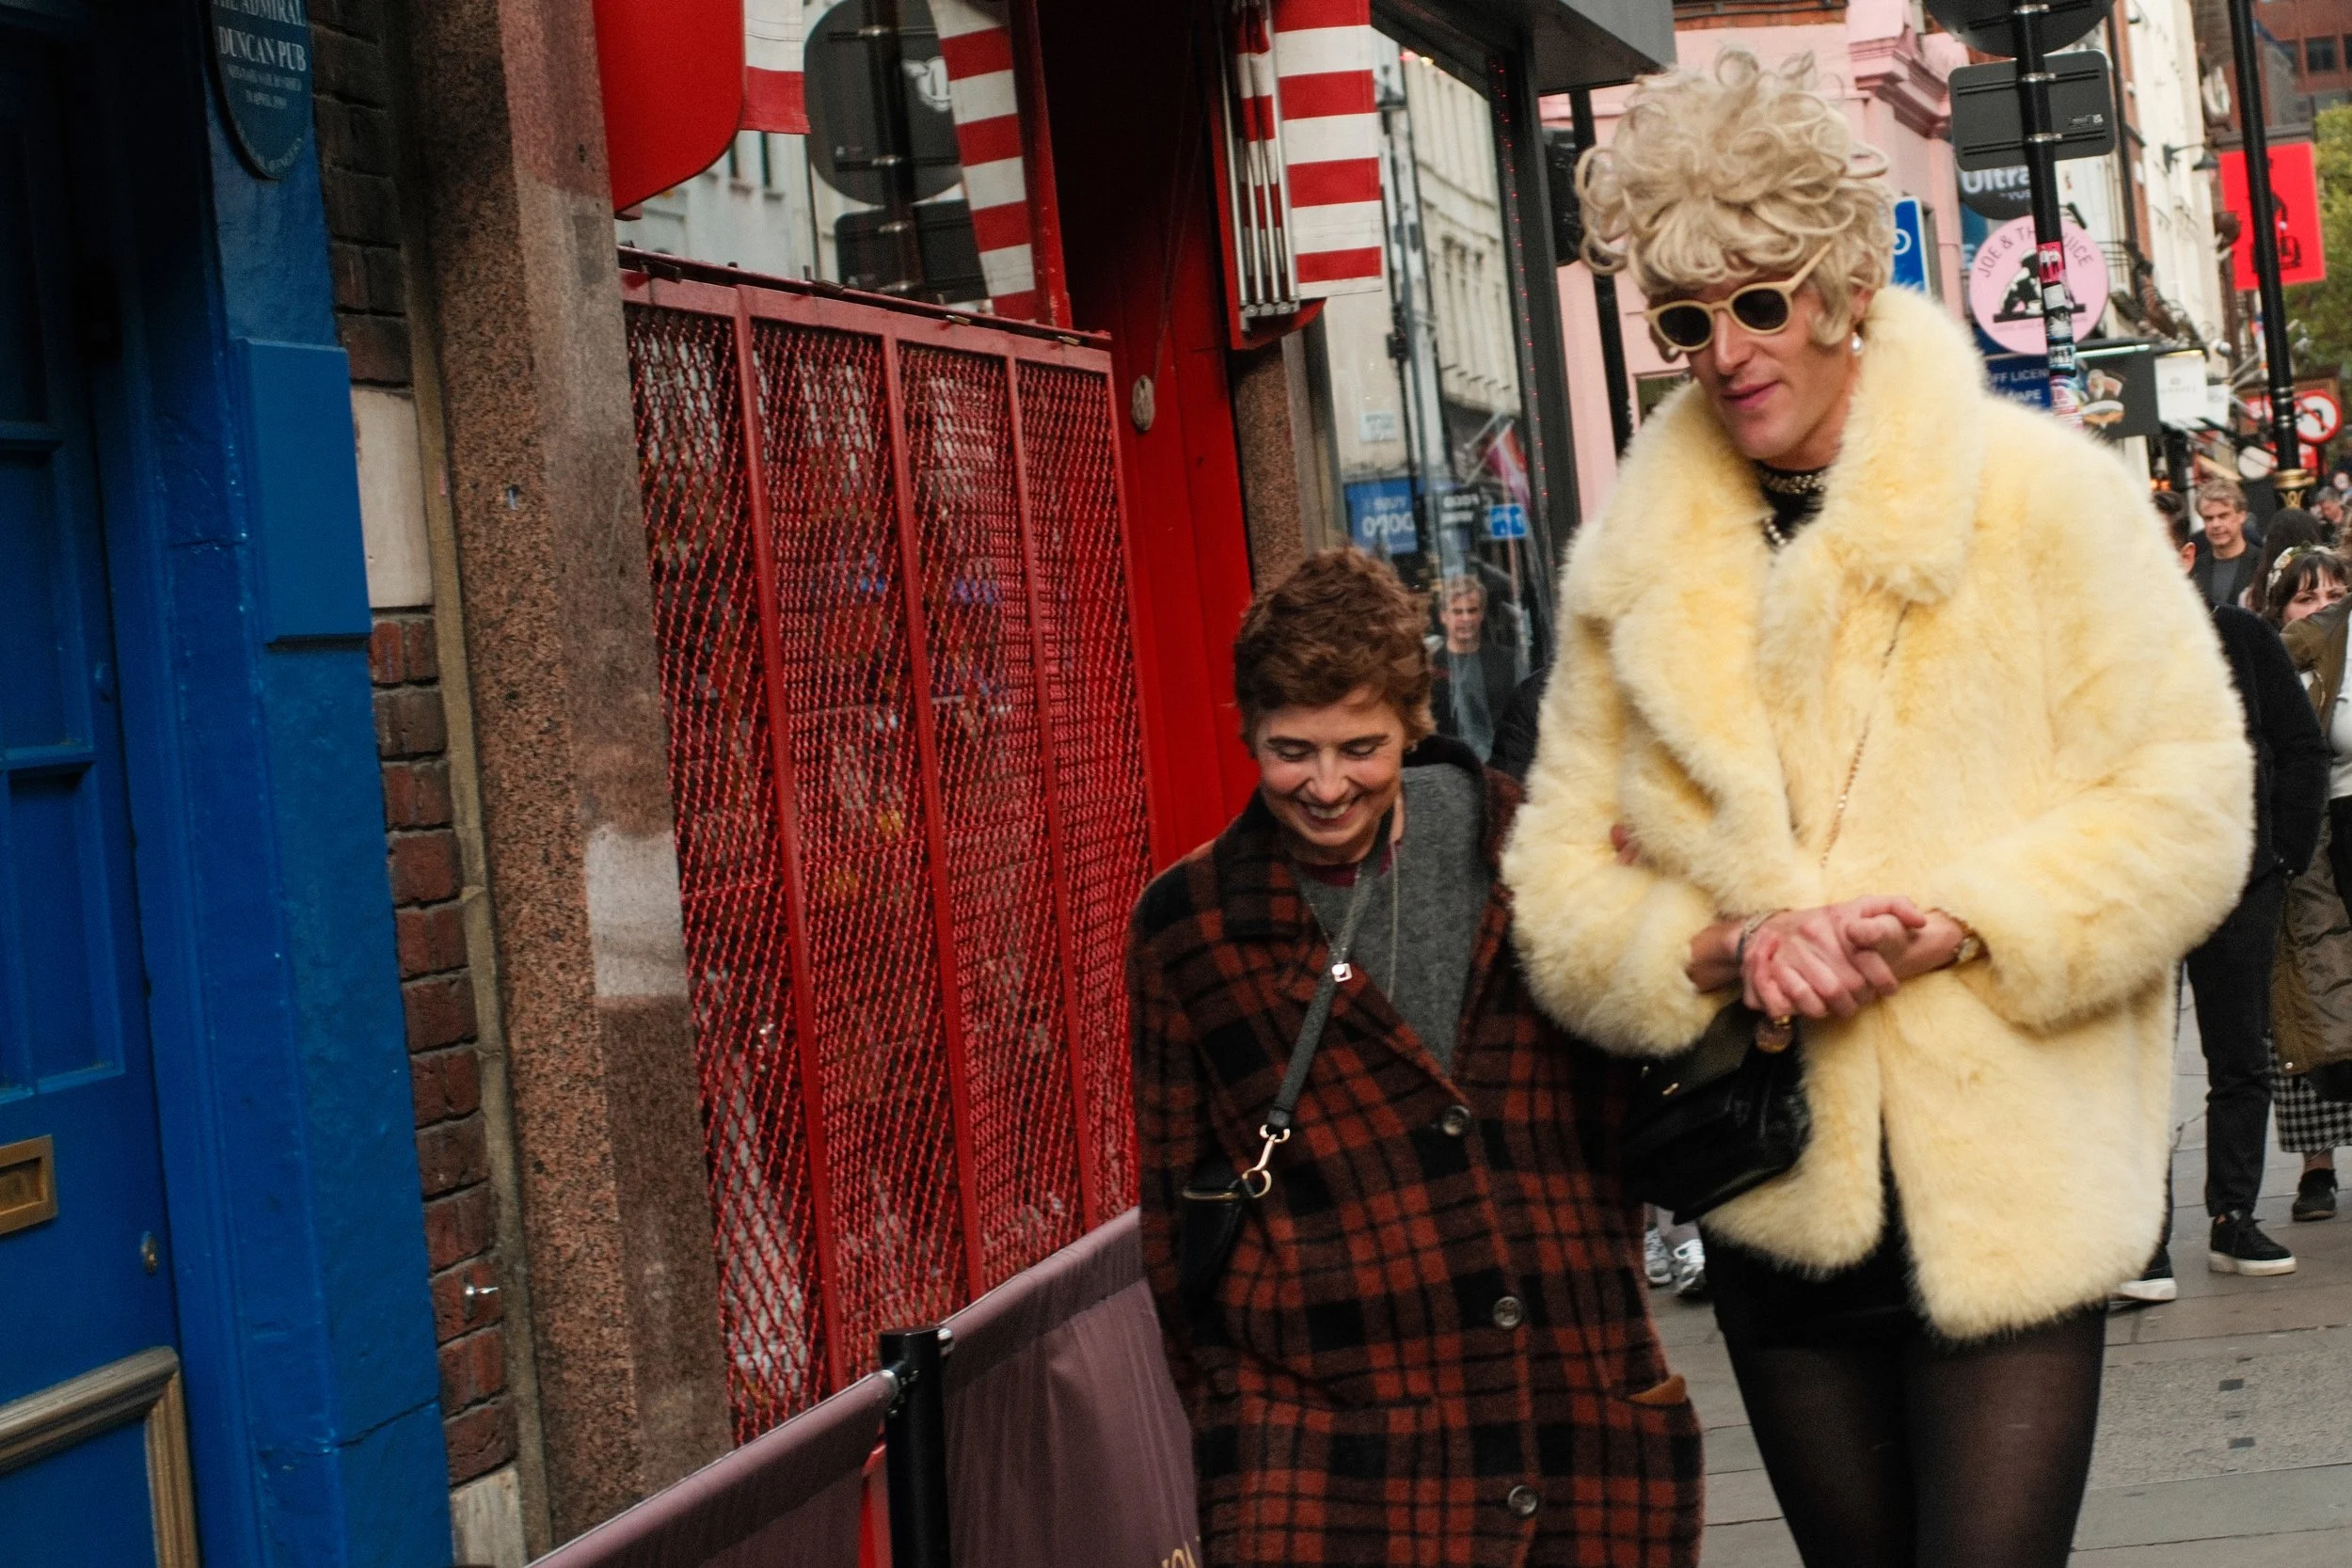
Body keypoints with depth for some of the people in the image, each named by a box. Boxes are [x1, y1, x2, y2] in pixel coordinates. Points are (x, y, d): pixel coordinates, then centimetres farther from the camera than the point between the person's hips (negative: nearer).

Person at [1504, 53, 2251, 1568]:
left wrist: (1949, 924, -18)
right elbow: (1562, 886, 4)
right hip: (1775, 1198, 4)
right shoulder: (1638, 564, 5)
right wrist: (1725, 952, -15)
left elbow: (2185, 806, -7)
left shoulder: (2044, 496, -5)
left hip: (2010, 1197, -4)